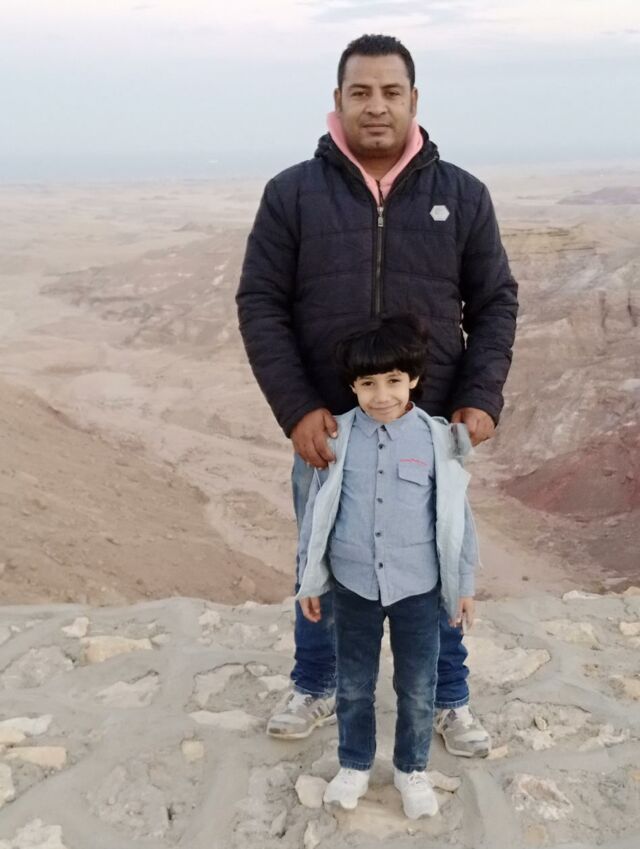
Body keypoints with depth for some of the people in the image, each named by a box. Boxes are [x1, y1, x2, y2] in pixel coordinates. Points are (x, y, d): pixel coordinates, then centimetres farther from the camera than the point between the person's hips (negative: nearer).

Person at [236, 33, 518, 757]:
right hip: (327, 430, 0)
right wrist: (296, 408, -13)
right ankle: (315, 688, 39)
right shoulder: (292, 193, -4)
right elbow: (259, 305, -5)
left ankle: (449, 700, 35)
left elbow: (495, 303, 4)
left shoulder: (462, 196, -1)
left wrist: (480, 399, -9)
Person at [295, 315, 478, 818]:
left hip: (418, 588, -1)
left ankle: (412, 769, 35)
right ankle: (355, 765, 37)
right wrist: (310, 581, 6)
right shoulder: (338, 437, -6)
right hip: (353, 585, 1)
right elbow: (317, 512, 2)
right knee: (354, 684, 17)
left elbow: (456, 517, -2)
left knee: (418, 687, 13)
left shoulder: (435, 439, -9)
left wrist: (464, 584, 3)